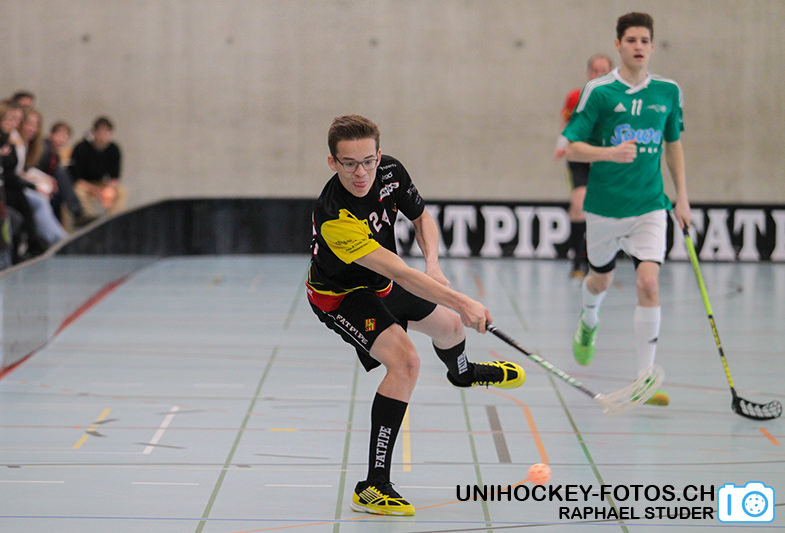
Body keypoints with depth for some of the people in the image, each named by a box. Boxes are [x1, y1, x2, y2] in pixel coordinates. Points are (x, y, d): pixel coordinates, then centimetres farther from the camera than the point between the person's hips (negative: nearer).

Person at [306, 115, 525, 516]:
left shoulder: (390, 172, -22)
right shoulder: (335, 218, -42)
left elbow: (422, 217, -3)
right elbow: (400, 274, -46)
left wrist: (432, 263, -22)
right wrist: (460, 302, -51)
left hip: (380, 285, 8)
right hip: (339, 296, -7)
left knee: (449, 326, 27)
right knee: (405, 360, -28)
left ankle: (461, 372, 68)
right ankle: (373, 488, -25)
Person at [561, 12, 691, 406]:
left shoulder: (668, 92, 2)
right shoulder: (598, 92, -8)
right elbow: (572, 148, -8)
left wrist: (682, 198, 14)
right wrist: (611, 153, -26)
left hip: (650, 206, 1)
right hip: (604, 206, -1)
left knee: (648, 283, -15)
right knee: (601, 280, 18)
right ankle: (588, 324, 55)